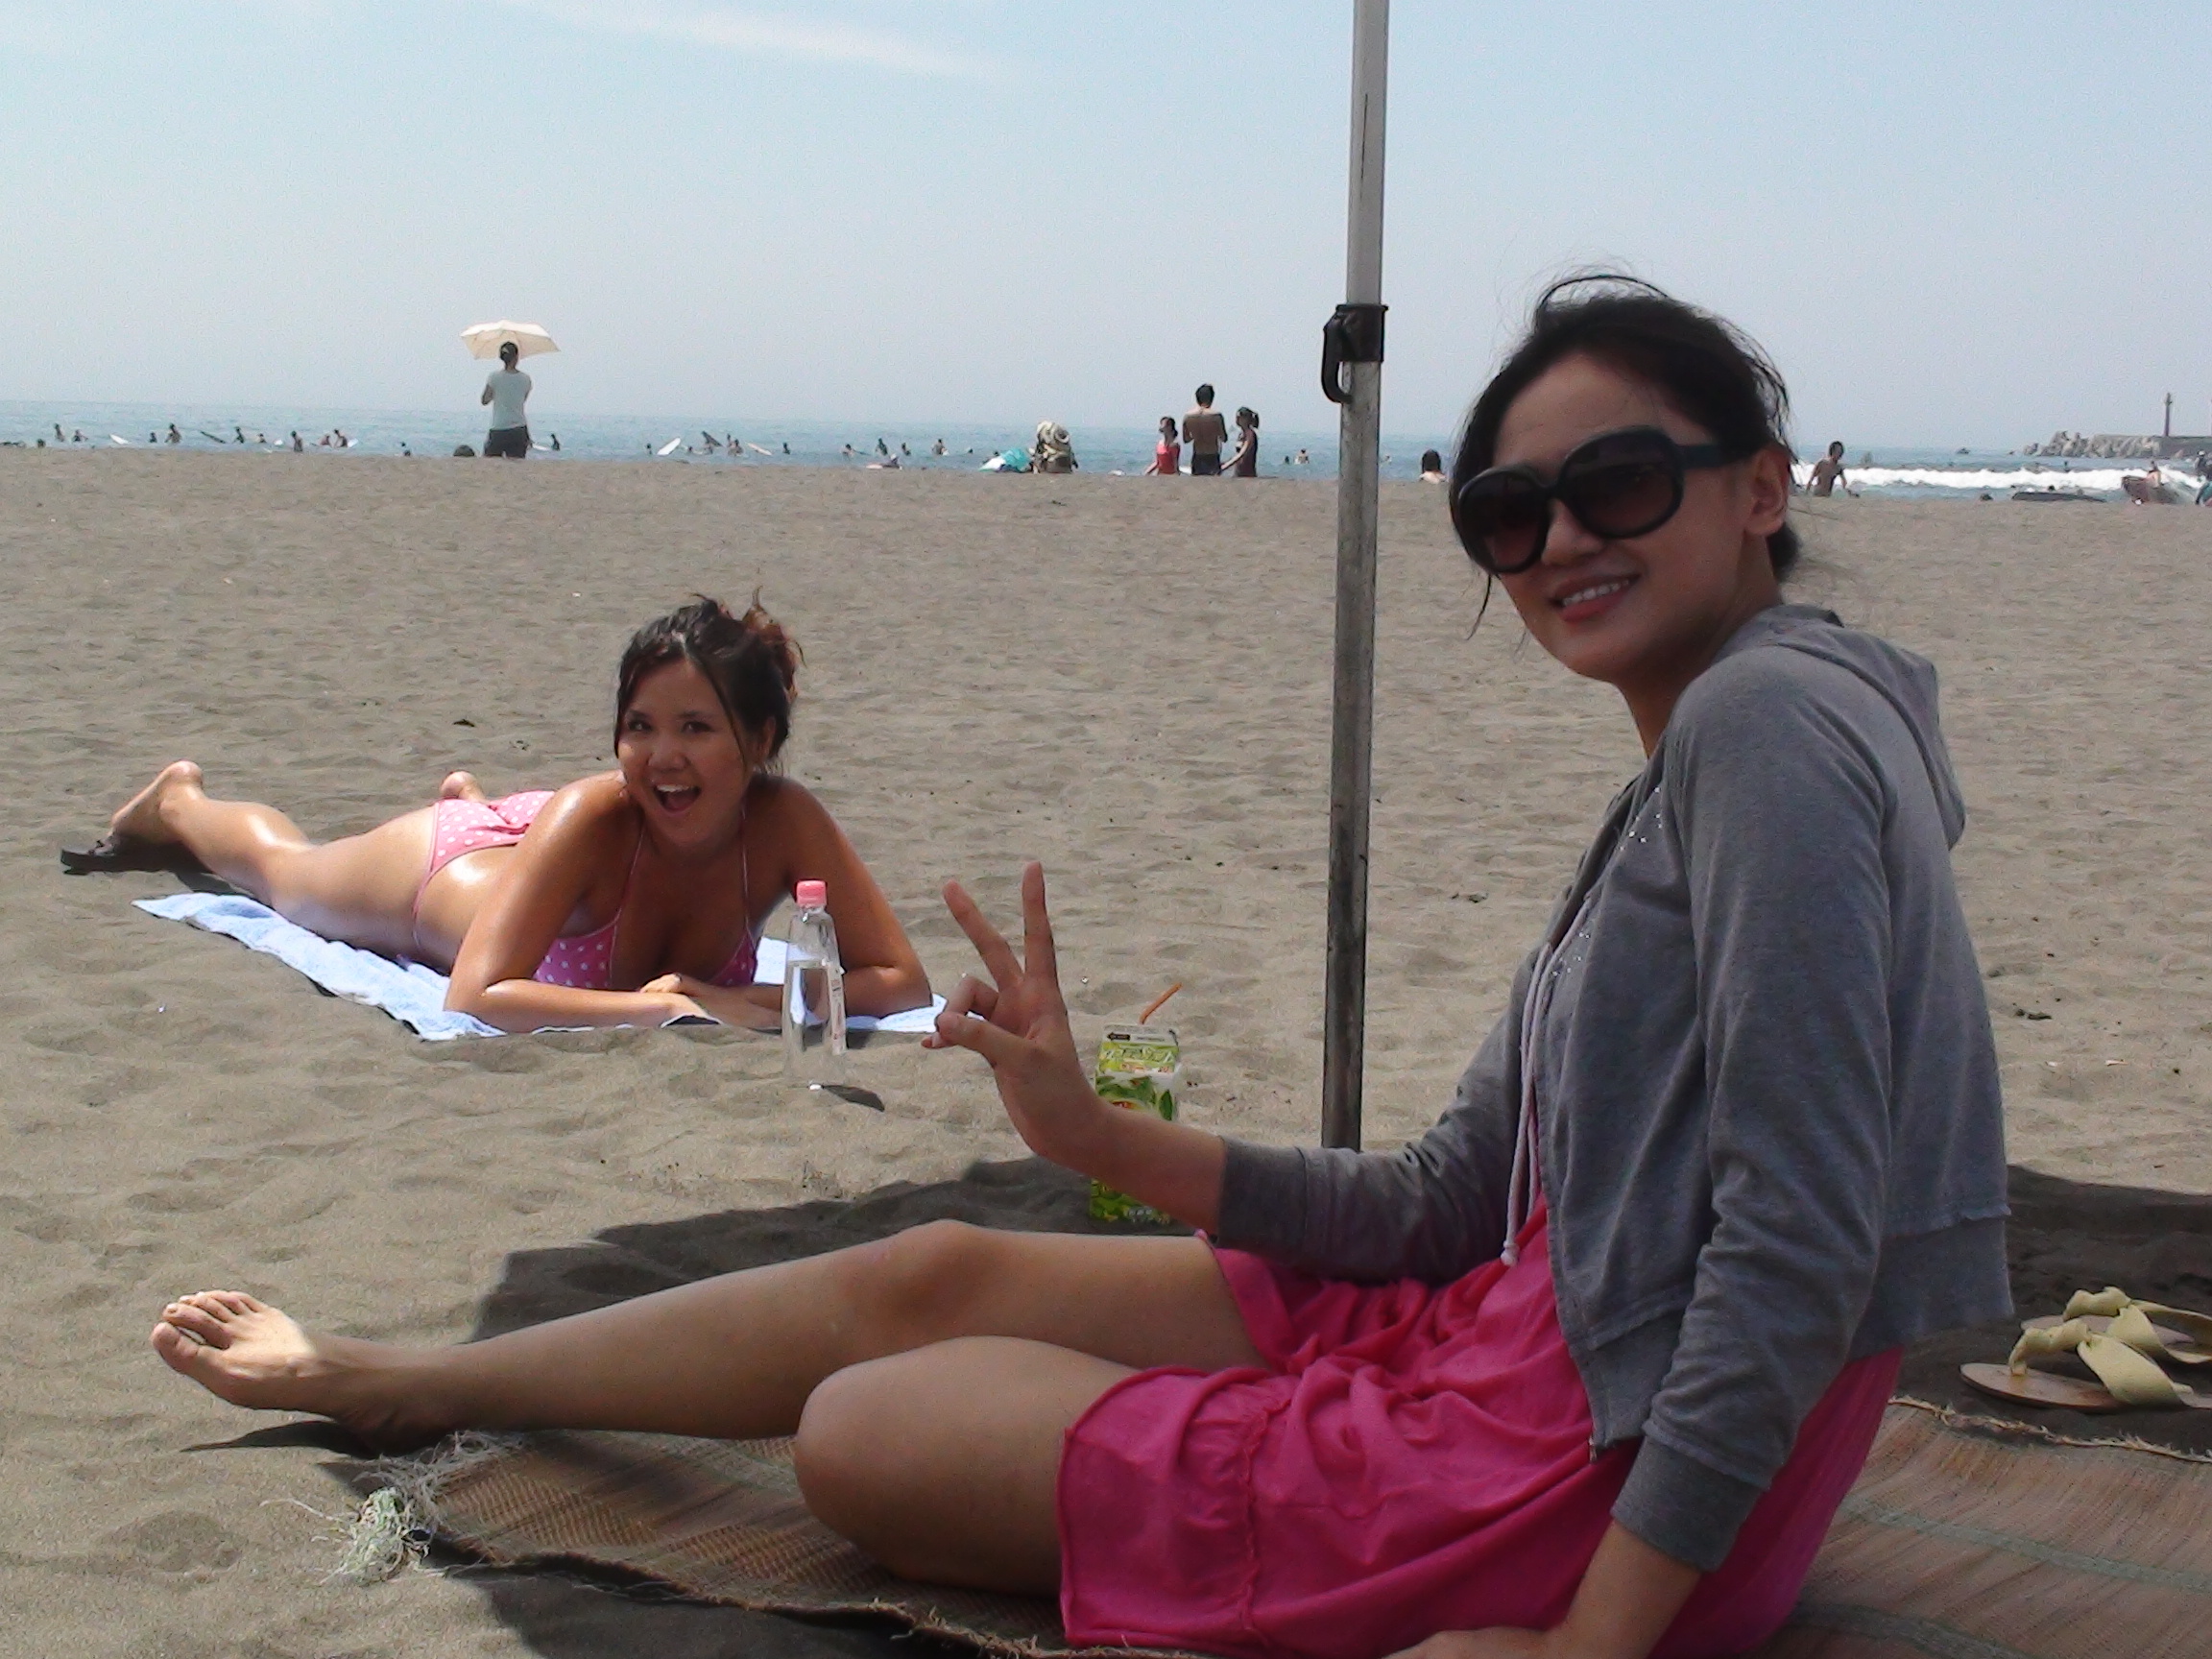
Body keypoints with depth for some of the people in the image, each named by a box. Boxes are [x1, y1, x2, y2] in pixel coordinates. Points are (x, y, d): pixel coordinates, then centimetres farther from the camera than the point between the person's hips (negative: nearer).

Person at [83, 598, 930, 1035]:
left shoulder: (786, 821, -39)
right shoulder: (592, 814, -47)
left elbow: (903, 980, -39)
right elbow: (476, 997, -51)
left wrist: (750, 1002, -51)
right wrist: (655, 1007, -59)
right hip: (439, 871, -2)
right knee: (283, 868, 31)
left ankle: (469, 799, 69)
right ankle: (179, 802, 59)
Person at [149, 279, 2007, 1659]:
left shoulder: (1771, 717, -18)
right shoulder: (1679, 782, 13)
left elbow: (1803, 1245, -25)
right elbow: (1445, 1206, 10)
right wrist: (1094, 1130, 3)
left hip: (1622, 1472, -9)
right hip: (1524, 1328, 9)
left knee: (865, 1433, -2)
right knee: (930, 1274, 18)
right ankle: (393, 1379, 35)